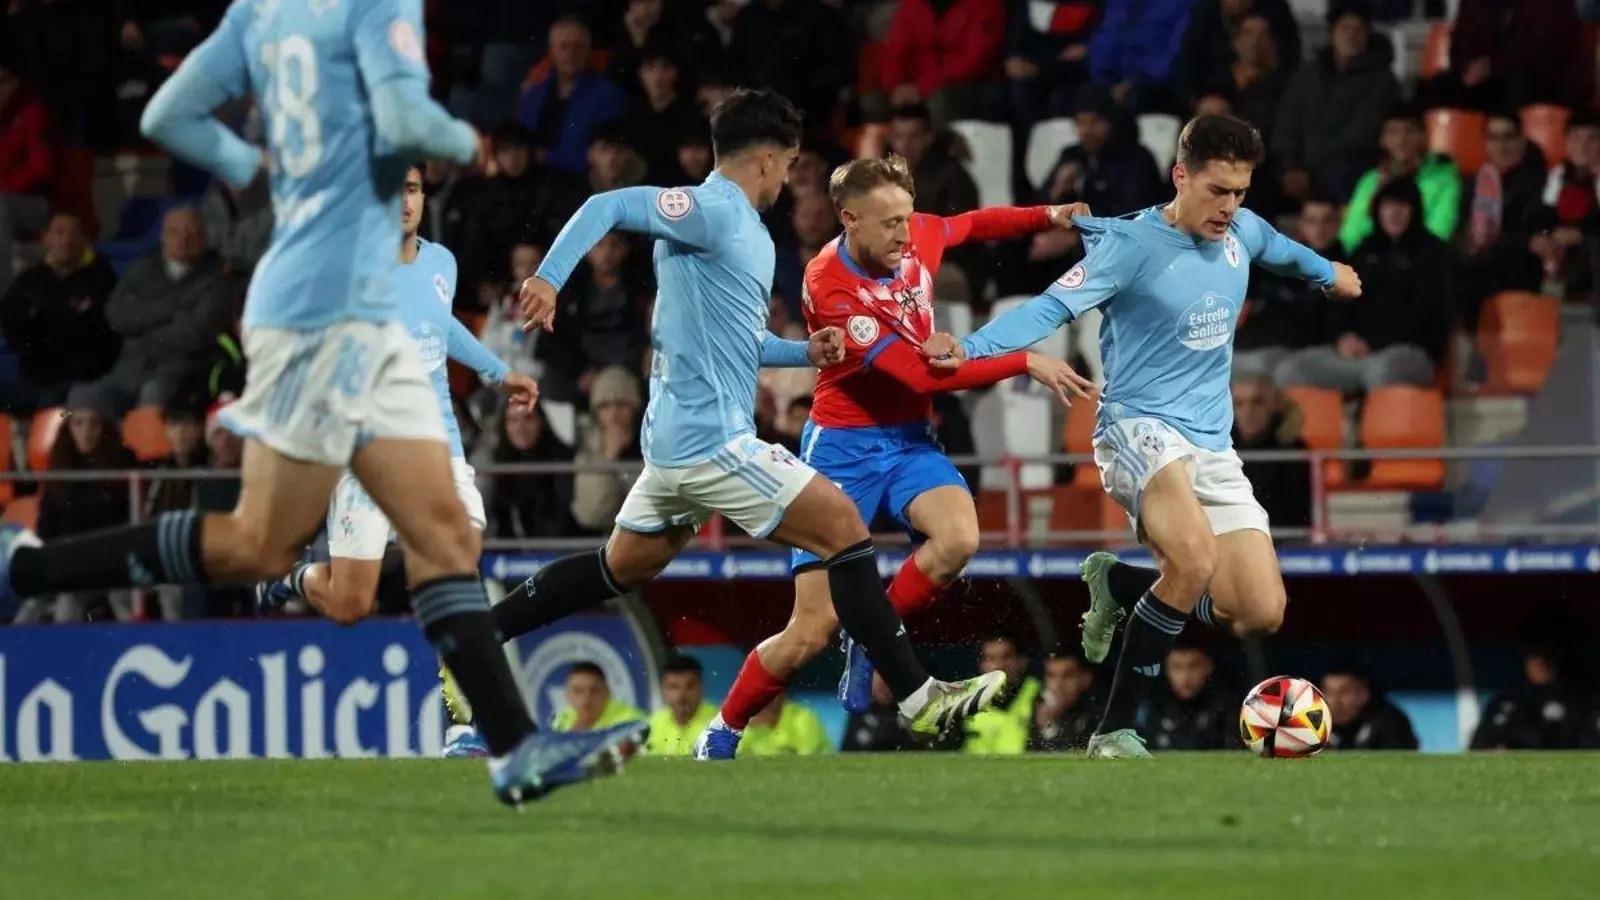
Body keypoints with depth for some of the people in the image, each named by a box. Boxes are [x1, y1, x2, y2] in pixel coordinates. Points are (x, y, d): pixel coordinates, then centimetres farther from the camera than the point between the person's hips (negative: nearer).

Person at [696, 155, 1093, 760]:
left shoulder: (915, 237, -5)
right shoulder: (829, 287, -25)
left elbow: (970, 225, 21)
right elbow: (920, 373, -27)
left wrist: (1047, 217, 6)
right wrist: (1026, 364, -25)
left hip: (909, 439, 6)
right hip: (842, 448, -6)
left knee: (958, 537, -28)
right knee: (813, 629, -8)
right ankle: (721, 737, 15)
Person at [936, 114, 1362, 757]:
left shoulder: (1243, 233, 8)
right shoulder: (1130, 245, -12)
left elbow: (1281, 248, 32)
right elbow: (1053, 307, -21)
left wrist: (1328, 272, 52)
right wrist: (969, 348, -37)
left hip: (1213, 450, 7)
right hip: (1140, 430, -7)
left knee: (1261, 614, -4)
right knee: (1195, 559, -35)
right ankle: (1114, 733, -24)